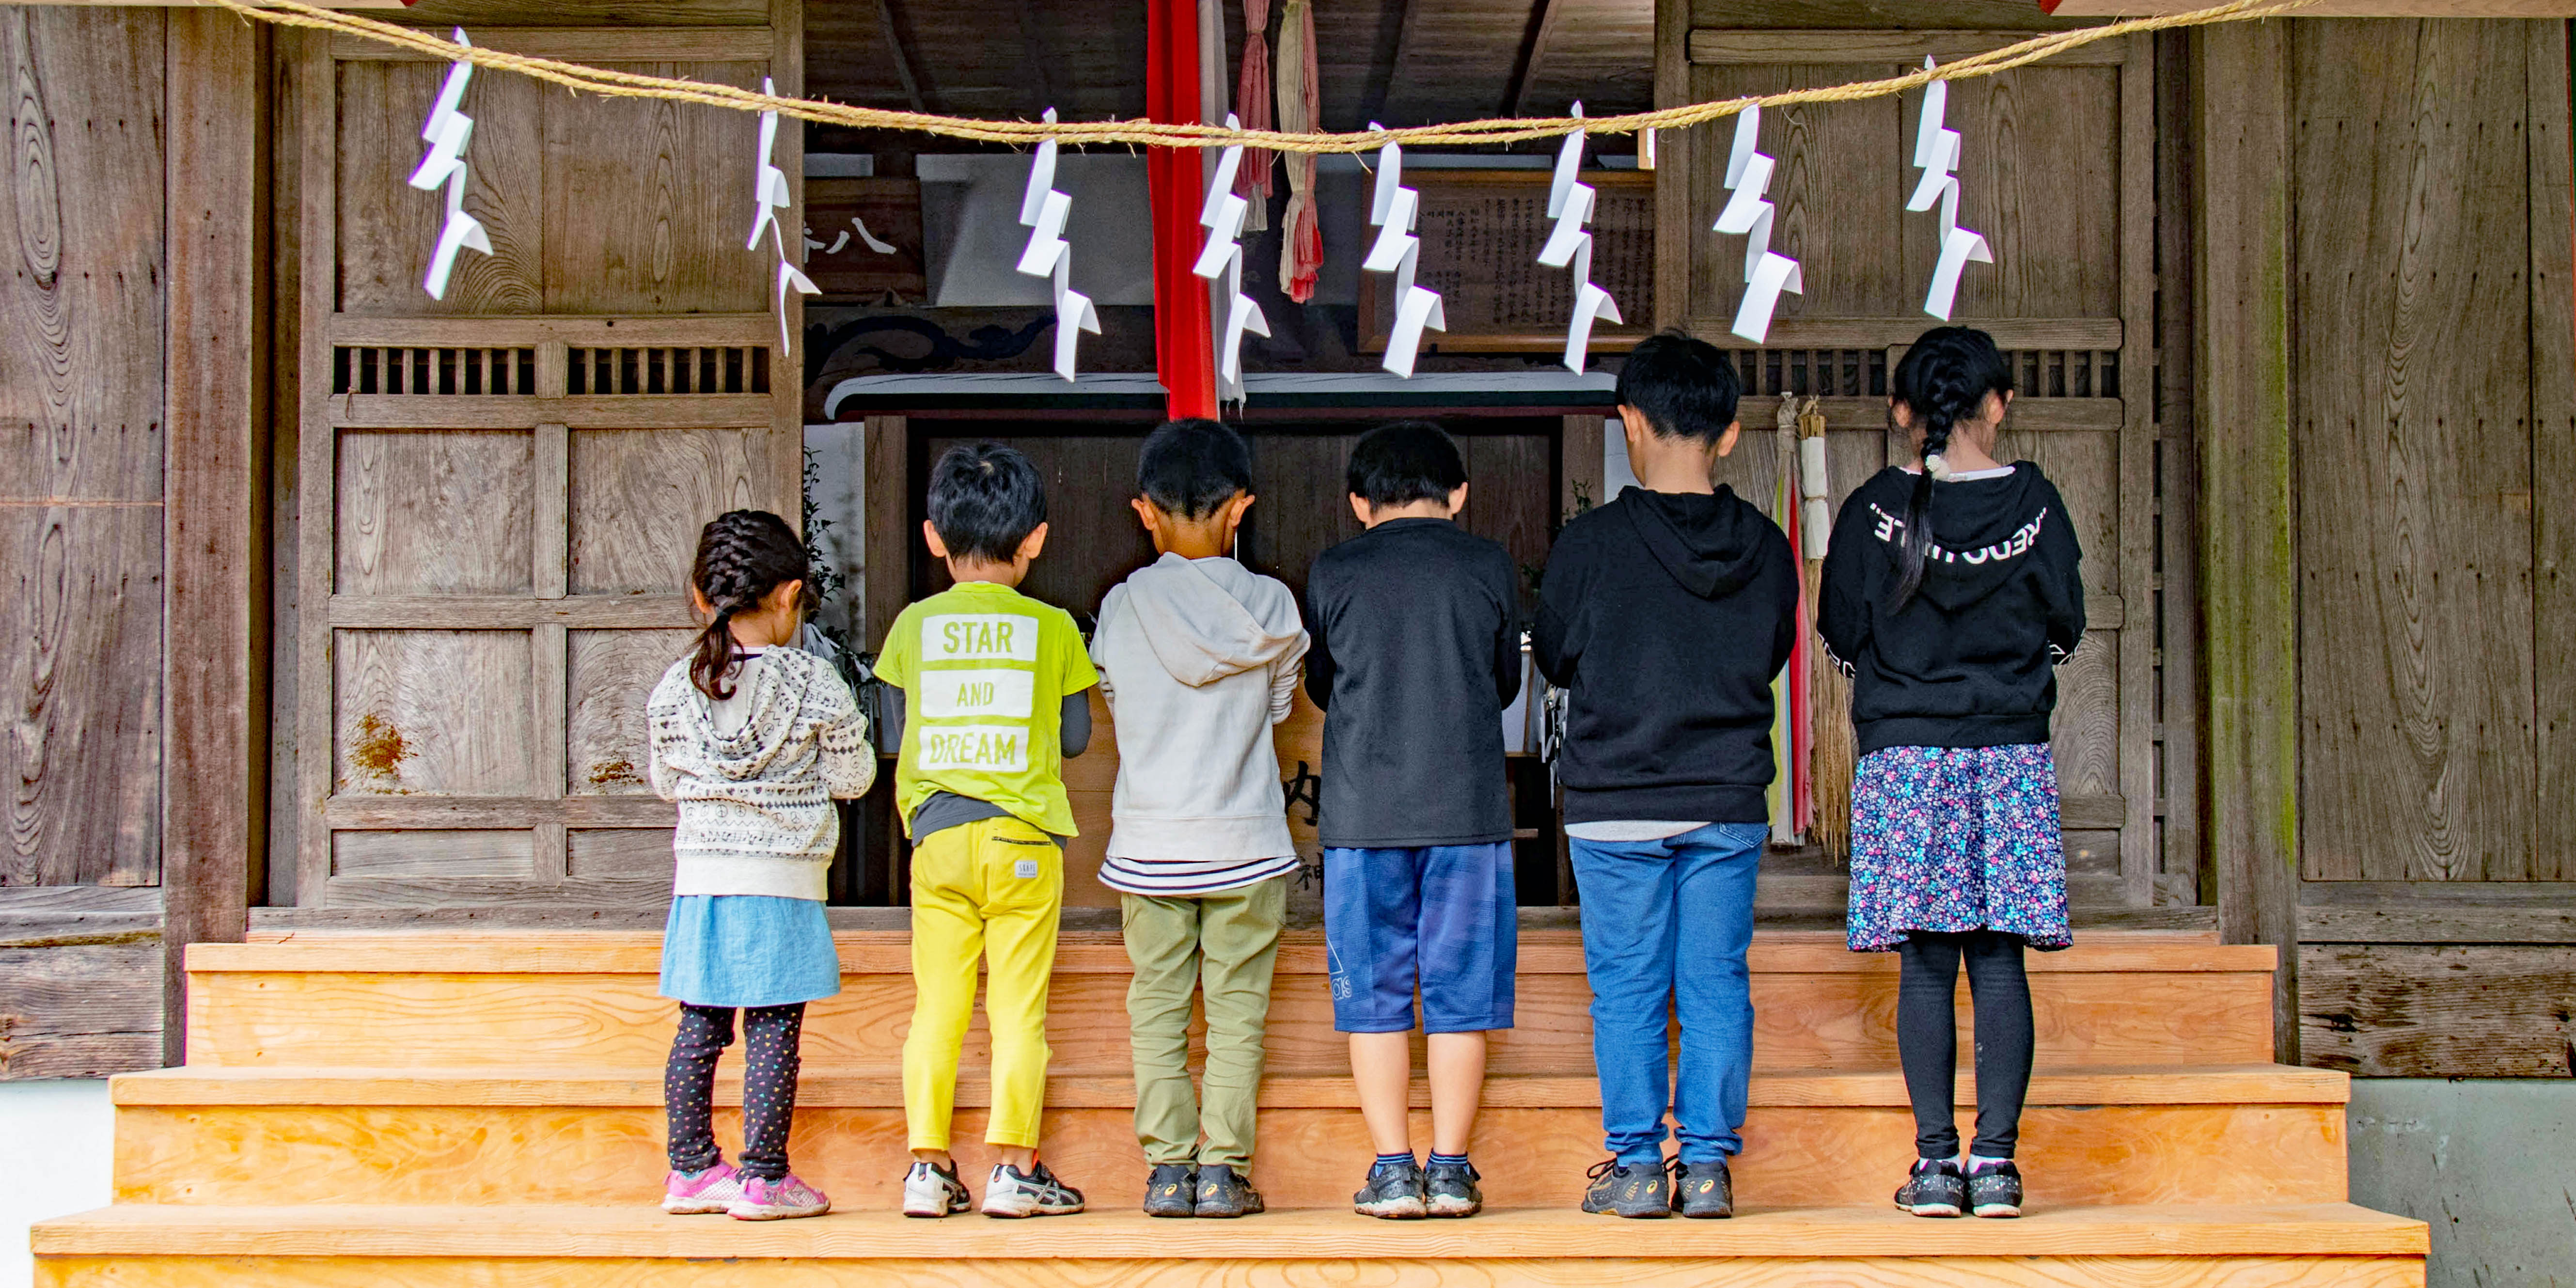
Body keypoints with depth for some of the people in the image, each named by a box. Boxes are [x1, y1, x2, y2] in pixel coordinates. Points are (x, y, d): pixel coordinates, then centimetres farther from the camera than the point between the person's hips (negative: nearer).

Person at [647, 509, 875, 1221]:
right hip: (783, 879, -4)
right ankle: (763, 1178, 2)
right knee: (774, 1032, 0)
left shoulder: (677, 687, 2)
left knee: (699, 1026, 10)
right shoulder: (812, 684, -9)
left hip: (700, 875, 4)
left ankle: (692, 1169, 15)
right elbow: (852, 776, -3)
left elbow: (667, 780, 11)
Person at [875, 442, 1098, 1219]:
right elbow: (1076, 737, 5)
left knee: (937, 1005, 6)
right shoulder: (1052, 629, 0)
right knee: (1020, 1007, 1)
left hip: (935, 834, 2)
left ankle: (929, 1166, 6)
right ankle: (1014, 1167, -1)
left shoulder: (914, 625, 3)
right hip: (1022, 835, -2)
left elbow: (896, 729, 8)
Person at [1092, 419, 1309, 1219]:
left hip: (1149, 844, 1)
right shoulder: (1270, 610, -4)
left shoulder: (1122, 609, -4)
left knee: (1157, 1008, 7)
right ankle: (1223, 1169, 1)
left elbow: (1118, 710, 8)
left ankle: (1166, 1169, 5)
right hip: (1245, 842, 0)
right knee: (1237, 1010, 4)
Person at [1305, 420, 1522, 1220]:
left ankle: (1392, 1170, 4)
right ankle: (1450, 1170, 4)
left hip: (1363, 813, 0)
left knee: (1374, 994, 6)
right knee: (1461, 990, 5)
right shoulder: (1491, 568, 3)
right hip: (1469, 808, 0)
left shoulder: (1333, 574, 2)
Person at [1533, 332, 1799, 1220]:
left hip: (1614, 807, -2)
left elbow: (1554, 659, 3)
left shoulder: (1590, 545, -10)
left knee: (1627, 989, 5)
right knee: (1717, 985, 7)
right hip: (1729, 807, 2)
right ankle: (1708, 1163, 8)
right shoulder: (1765, 548, -1)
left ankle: (1637, 1165, 6)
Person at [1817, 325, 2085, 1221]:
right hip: (2013, 750, 1)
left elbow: (1841, 636, 3)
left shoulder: (1875, 509, -3)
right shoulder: (2033, 501, 0)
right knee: (1999, 962, 2)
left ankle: (1936, 1161, -2)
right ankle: (1996, 1160, -2)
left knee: (1926, 964, 1)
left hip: (1903, 752, 0)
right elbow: (2065, 626, 7)